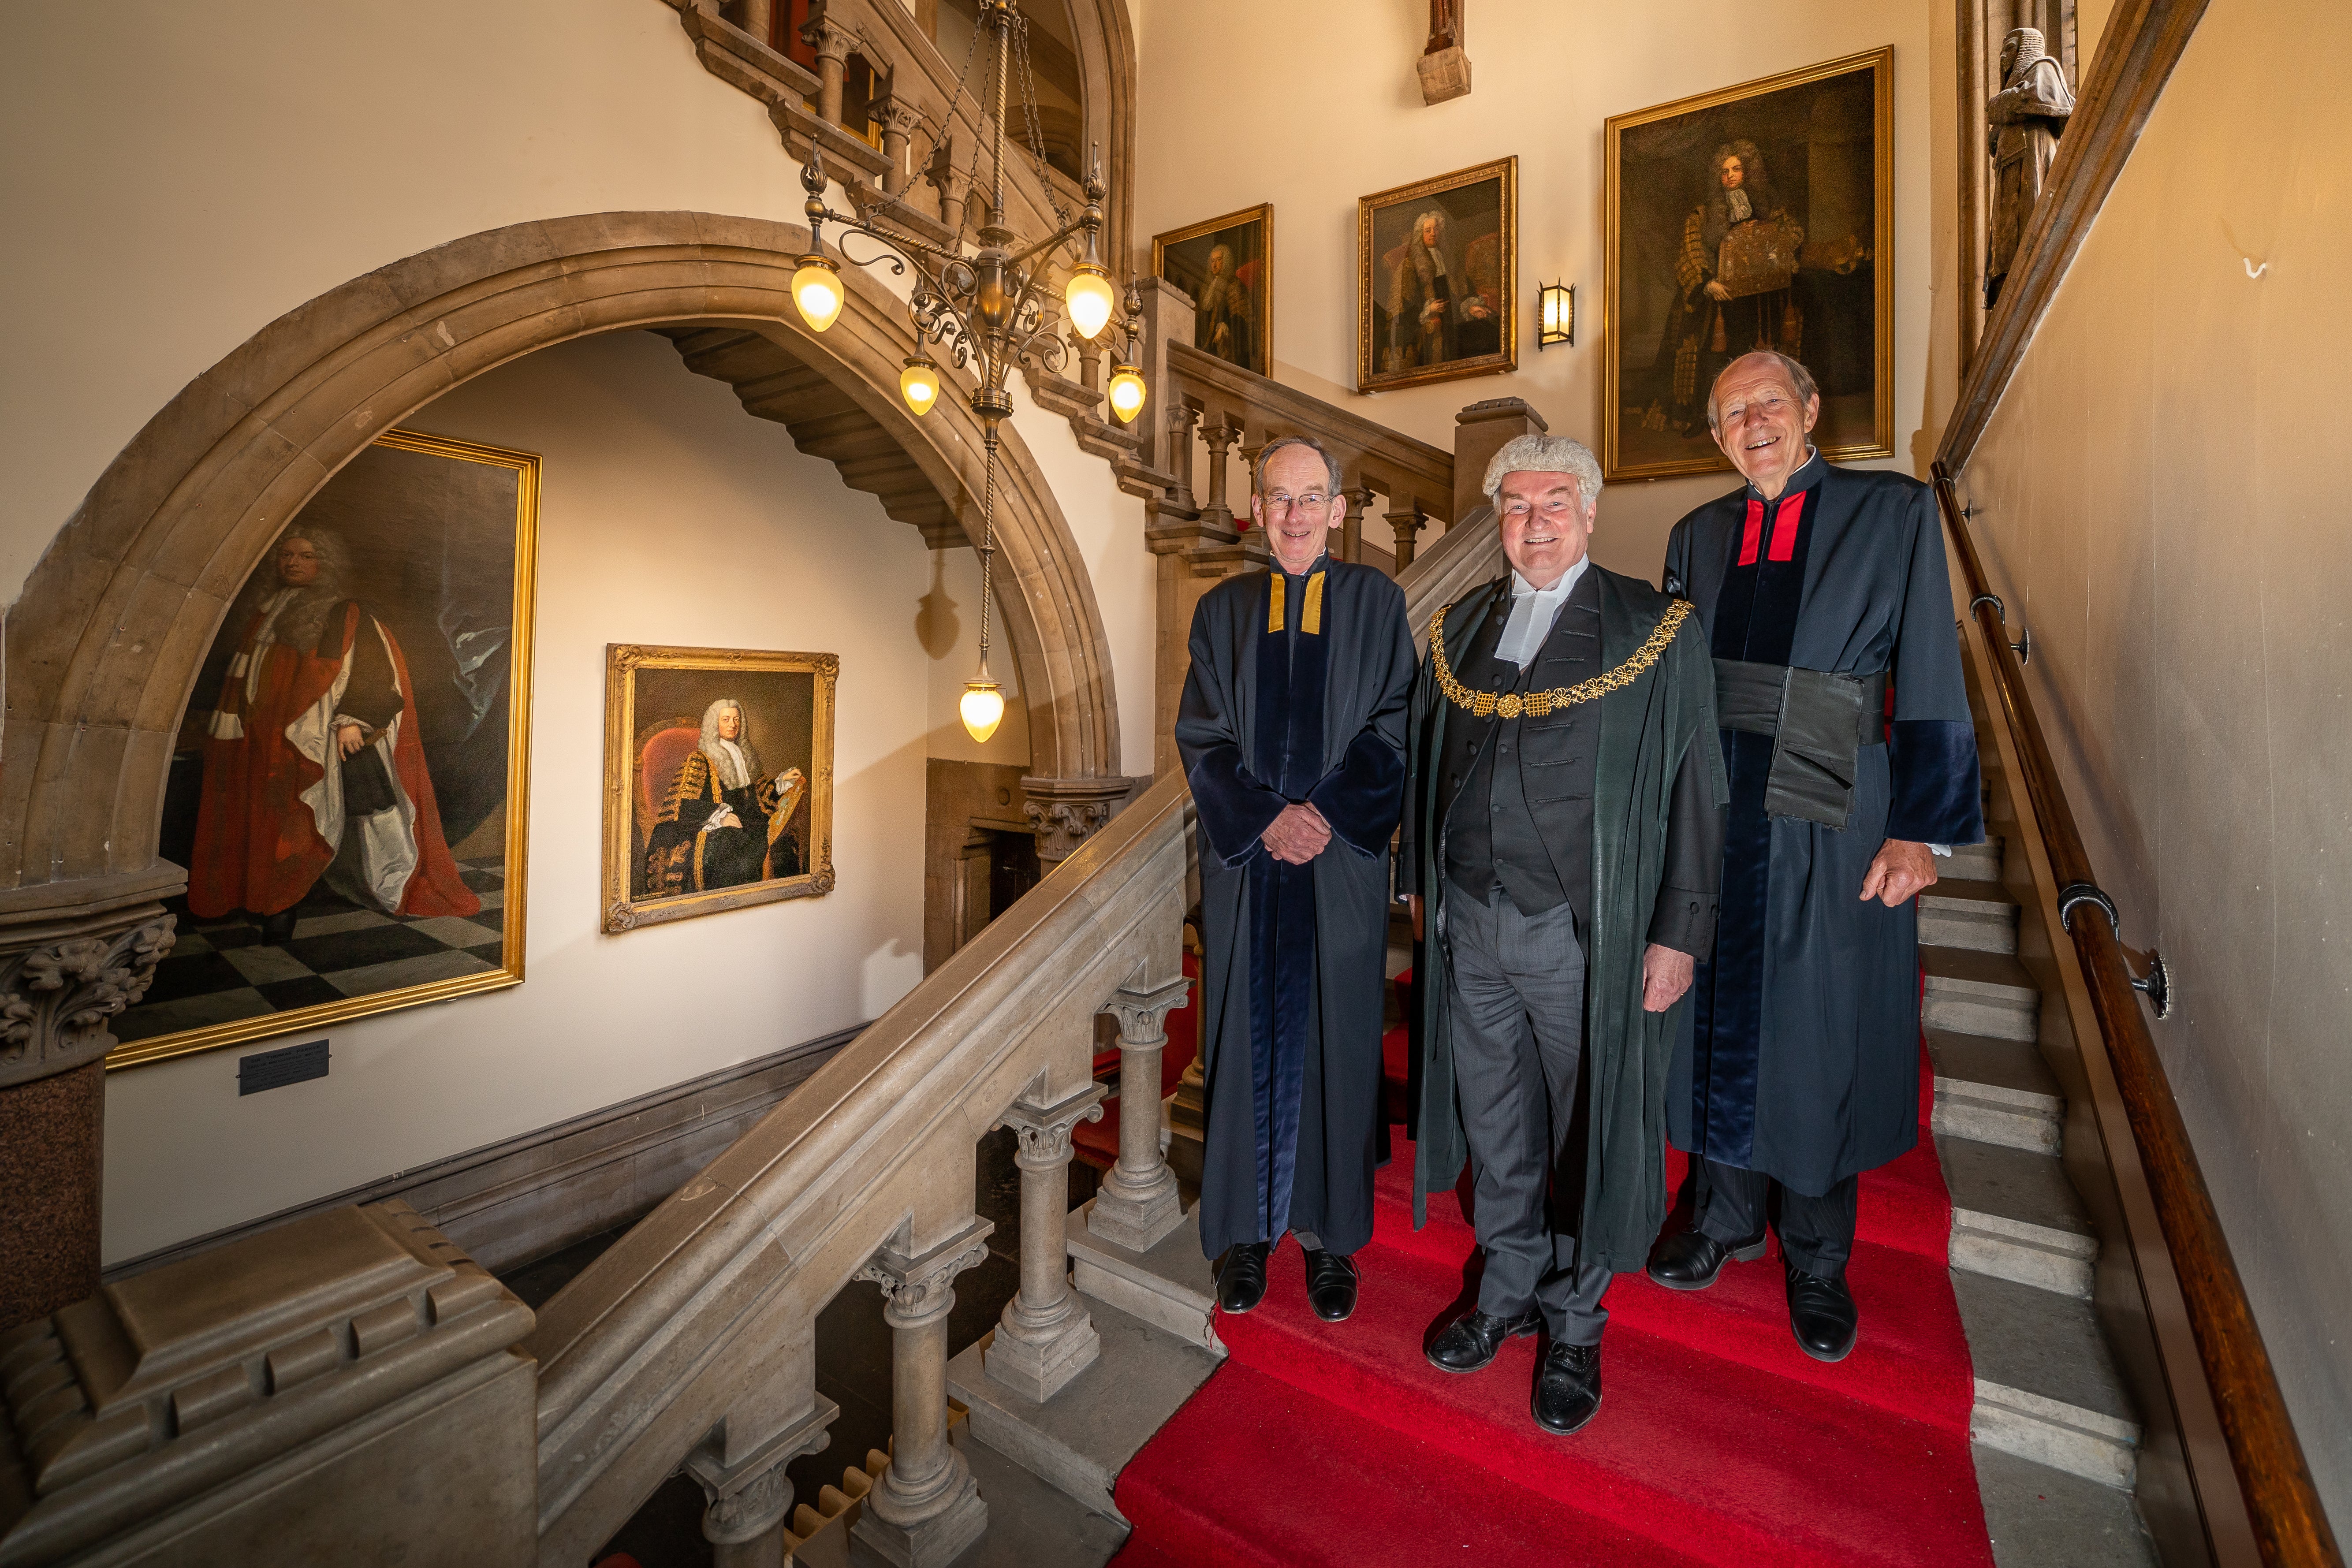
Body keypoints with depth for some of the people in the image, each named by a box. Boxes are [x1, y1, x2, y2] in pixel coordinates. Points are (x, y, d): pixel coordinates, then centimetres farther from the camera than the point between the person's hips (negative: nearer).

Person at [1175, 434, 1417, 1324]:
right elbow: (1201, 738, 2)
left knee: (1334, 1040, 8)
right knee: (1247, 1038, 9)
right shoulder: (1223, 611, 7)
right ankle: (1245, 1228, 27)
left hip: (1342, 859, -1)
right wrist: (1265, 817, -12)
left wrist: (1326, 811, -13)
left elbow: (1396, 726, -1)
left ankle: (1328, 1232, 27)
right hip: (1245, 859, 1)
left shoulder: (1375, 601, 4)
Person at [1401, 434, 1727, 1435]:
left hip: (1587, 932, -3)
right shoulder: (1458, 629, 9)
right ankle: (1510, 1289, 41)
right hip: (1470, 921, 4)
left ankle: (1575, 1323, 35)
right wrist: (1419, 883, 12)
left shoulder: (1655, 632, -3)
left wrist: (1680, 931, -8)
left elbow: (1693, 787, -4)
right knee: (1495, 1125, 18)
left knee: (1587, 1129, 11)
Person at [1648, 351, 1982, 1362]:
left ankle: (1816, 1259, 30)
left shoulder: (1894, 513, 1)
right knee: (1721, 1014, 12)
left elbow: (1930, 683, -4)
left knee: (1822, 1032, 8)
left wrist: (1921, 829, -11)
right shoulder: (1697, 536, 10)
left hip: (1833, 824, -2)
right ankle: (1726, 1217, 34)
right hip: (1715, 816, 3)